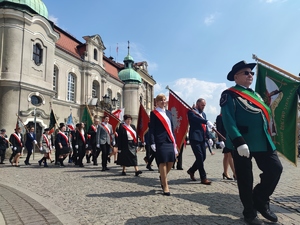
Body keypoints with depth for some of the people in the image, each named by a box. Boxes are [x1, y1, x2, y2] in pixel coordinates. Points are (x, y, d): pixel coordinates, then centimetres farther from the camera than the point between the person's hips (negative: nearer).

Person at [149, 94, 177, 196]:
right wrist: (152, 142, -13)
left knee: (171, 162, 8)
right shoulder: (154, 113, 1)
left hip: (170, 140, 6)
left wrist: (174, 142, 15)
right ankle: (165, 186, 7)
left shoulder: (168, 113, 18)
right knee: (162, 162, -4)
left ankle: (162, 177, 36)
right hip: (160, 141, -6)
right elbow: (151, 128, -5)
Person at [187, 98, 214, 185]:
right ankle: (203, 178, 0)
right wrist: (207, 121, -39)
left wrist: (208, 137, 11)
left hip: (202, 138, 8)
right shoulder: (191, 112, -4)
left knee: (203, 157, 9)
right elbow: (195, 118, -27)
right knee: (200, 157, -8)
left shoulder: (203, 114, 20)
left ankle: (191, 170, 29)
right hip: (195, 138, -8)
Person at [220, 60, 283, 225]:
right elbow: (228, 120, -17)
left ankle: (260, 200, 23)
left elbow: (266, 115, 24)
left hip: (263, 142, 7)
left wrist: (268, 138, 18)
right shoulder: (229, 95, -5)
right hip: (243, 143, -7)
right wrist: (239, 142, -26)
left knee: (275, 169, 2)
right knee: (245, 180, 3)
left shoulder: (255, 94, 21)